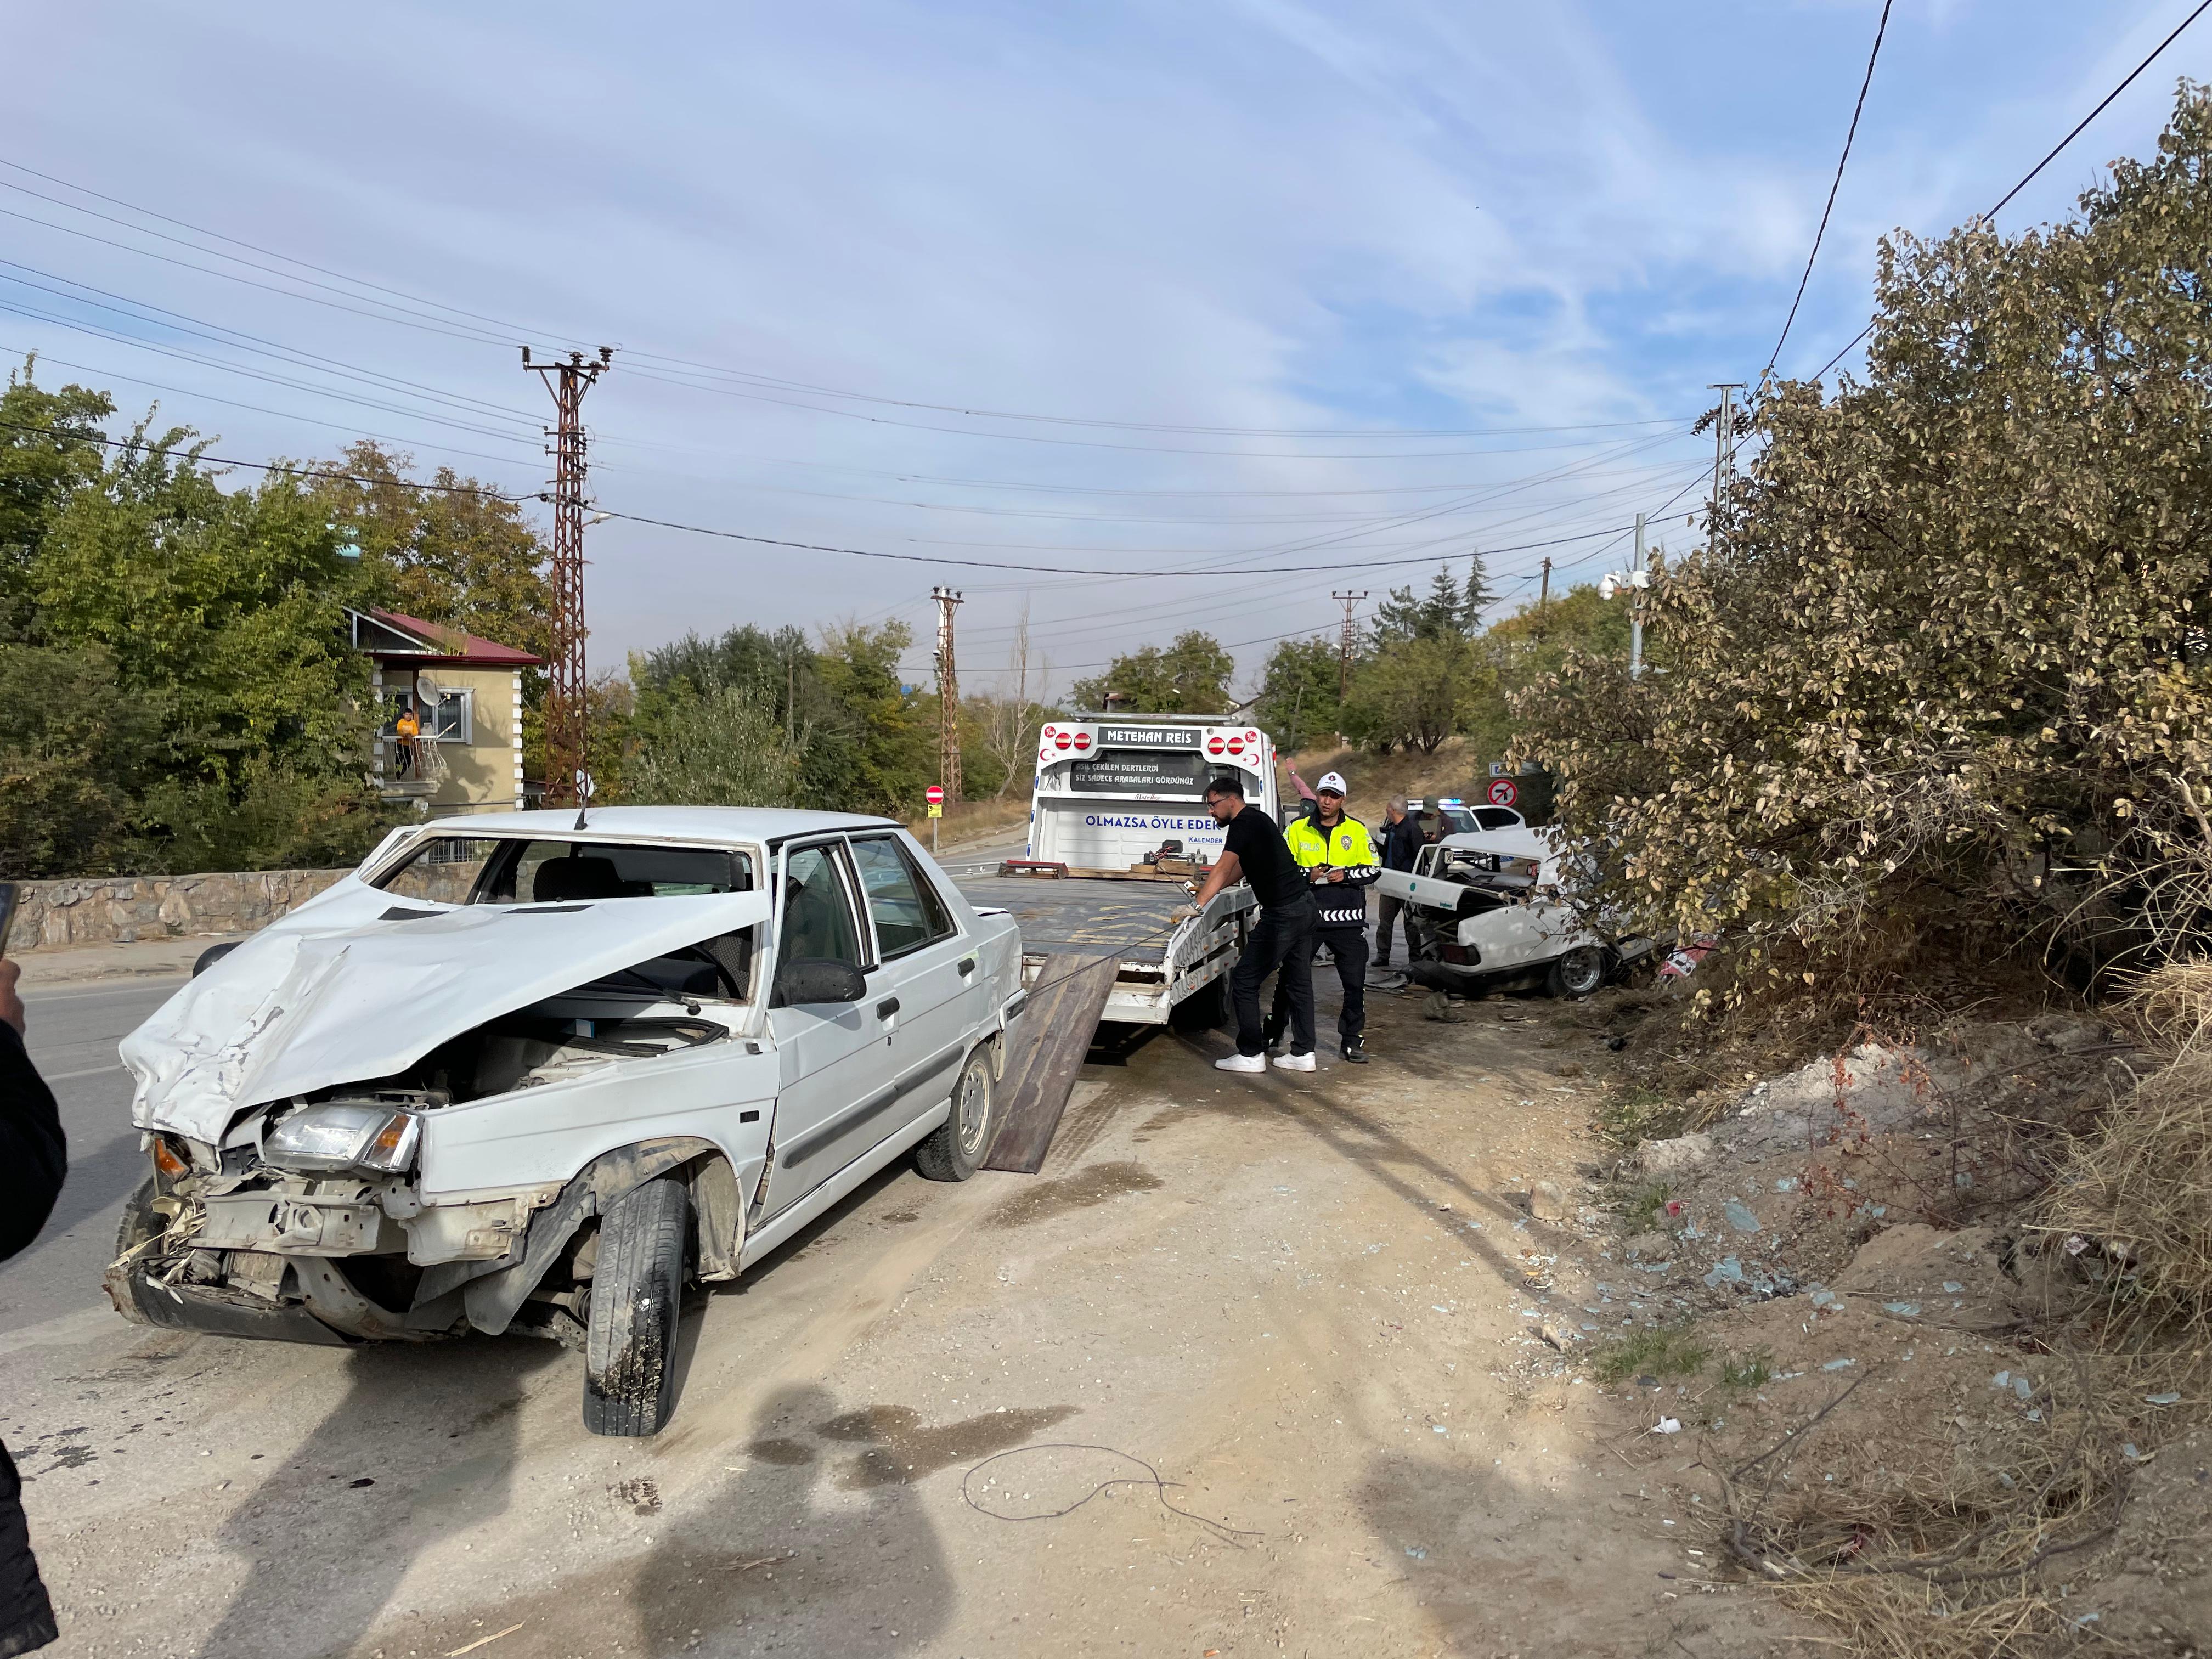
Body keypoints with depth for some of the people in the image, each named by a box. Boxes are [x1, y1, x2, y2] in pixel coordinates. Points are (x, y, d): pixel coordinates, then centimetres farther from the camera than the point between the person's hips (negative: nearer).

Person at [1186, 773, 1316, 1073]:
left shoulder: (1244, 823, -12)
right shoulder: (1257, 819, 18)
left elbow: (1222, 870, -19)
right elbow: (1239, 870, 28)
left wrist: (1197, 905, -20)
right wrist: (1207, 889, 27)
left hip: (1281, 914, -10)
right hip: (1302, 905, 10)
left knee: (1243, 981, -4)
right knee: (1298, 981, 14)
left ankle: (1251, 1055, 1)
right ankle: (1303, 1054, 19)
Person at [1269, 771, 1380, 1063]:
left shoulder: (1357, 830, 6)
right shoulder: (1298, 830, 5)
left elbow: (1373, 869, 7)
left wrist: (1346, 874, -11)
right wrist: (1307, 875, -12)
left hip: (1347, 918, 1)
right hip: (1306, 916, -1)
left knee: (1355, 982, 2)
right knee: (1292, 977, 3)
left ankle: (1351, 1039, 16)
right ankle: (1272, 1033, 18)